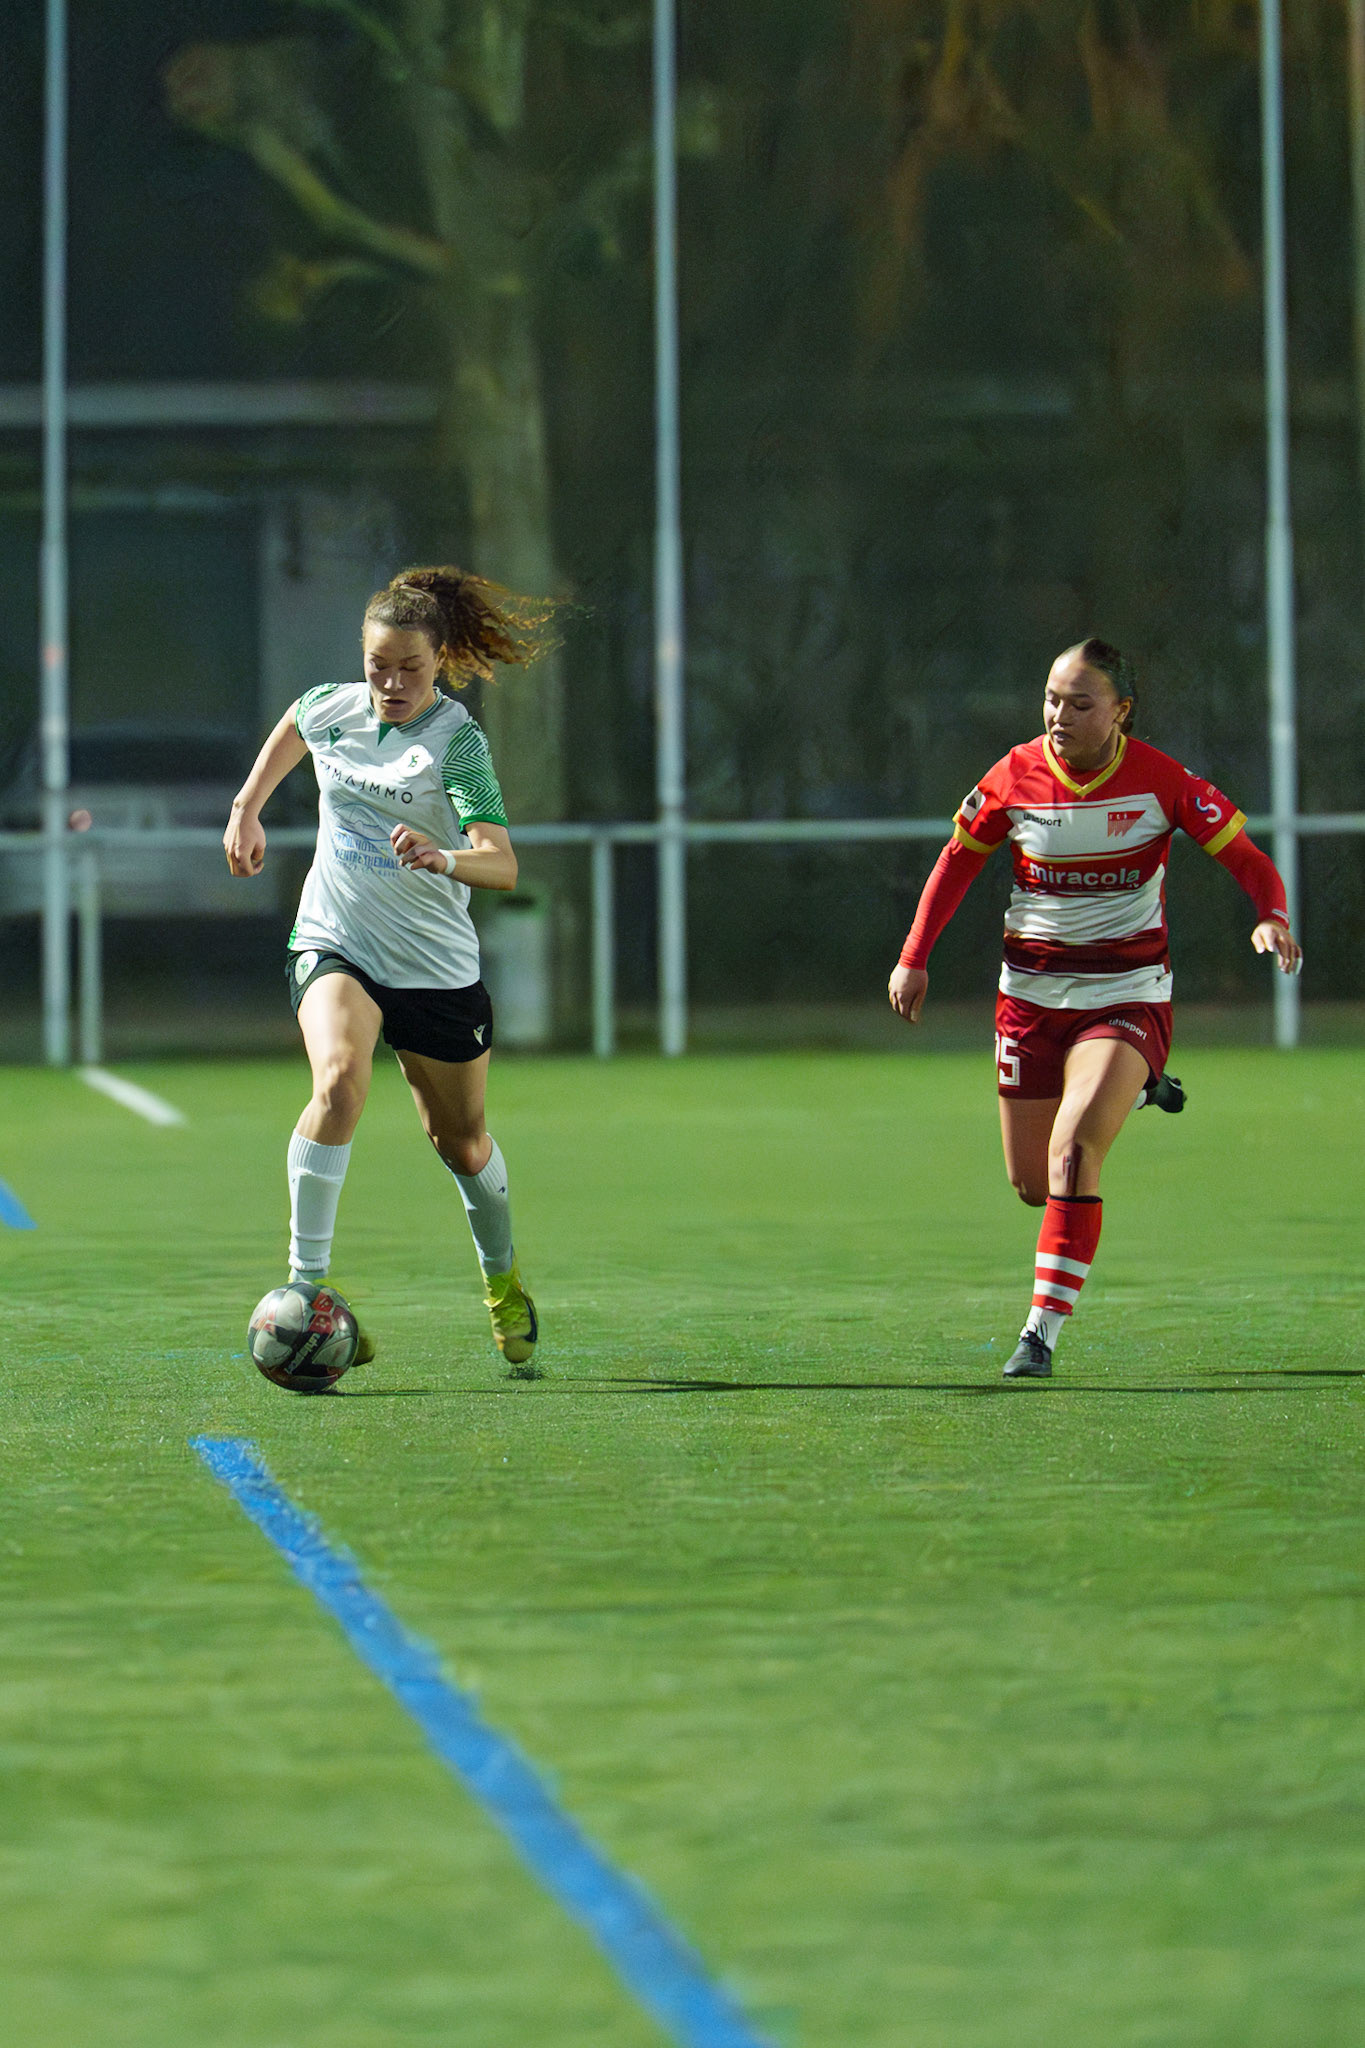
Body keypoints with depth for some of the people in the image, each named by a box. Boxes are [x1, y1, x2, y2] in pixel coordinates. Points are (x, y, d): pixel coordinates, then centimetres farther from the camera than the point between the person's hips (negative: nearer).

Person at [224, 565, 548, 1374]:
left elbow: (503, 863, -31)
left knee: (461, 1141, 14)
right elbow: (291, 730, 23)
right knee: (341, 1081, -29)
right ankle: (306, 1283, -29)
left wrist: (446, 858, -50)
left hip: (436, 966, -1)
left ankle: (503, 1278, 44)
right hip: (335, 945, 1)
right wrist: (246, 809, 19)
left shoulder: (456, 739, -18)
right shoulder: (329, 708, -4)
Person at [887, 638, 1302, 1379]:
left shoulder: (1161, 780, -12)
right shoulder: (1015, 777, -6)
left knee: (1071, 1152, -24)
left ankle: (1043, 1330, -18)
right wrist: (914, 957, 5)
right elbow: (958, 859, 10)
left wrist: (1272, 920, -26)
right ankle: (1129, 1089, 41)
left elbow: (1246, 857, -6)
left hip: (1127, 998, -3)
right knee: (1032, 1185, 9)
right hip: (1032, 997, 3)